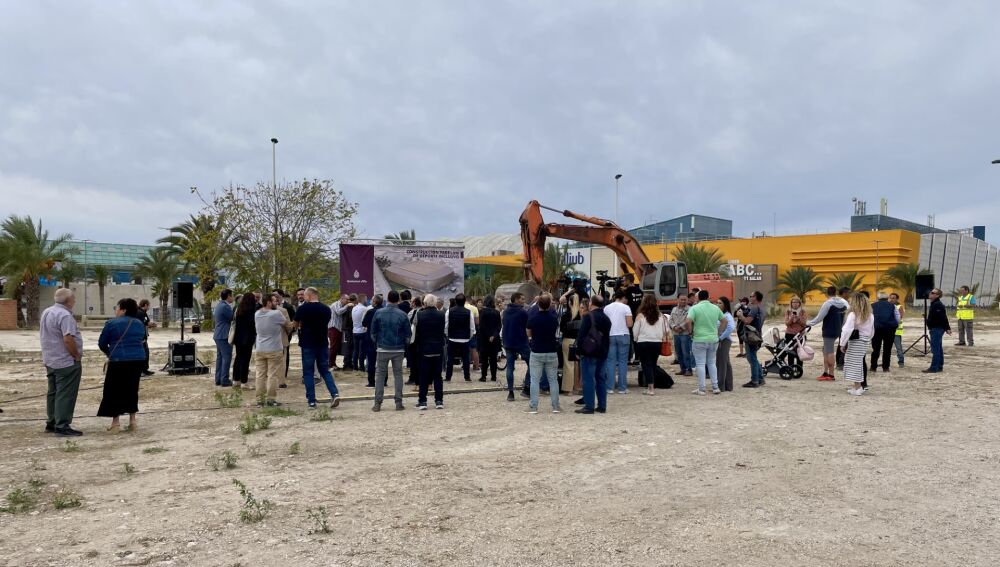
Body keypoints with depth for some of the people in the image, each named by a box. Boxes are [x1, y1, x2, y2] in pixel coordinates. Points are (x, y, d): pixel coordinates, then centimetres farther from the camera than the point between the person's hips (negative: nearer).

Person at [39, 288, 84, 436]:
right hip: (66, 362, -10)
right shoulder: (65, 315, -20)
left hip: (50, 361, 10)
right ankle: (62, 426, -3)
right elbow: (68, 339, -27)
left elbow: (43, 335, 20)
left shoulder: (46, 312, 12)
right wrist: (77, 356, -15)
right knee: (65, 395, -5)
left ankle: (51, 423, 26)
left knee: (52, 393, 17)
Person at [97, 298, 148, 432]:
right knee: (132, 389, 14)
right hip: (138, 359, 5)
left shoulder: (112, 323, -5)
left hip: (119, 361, -5)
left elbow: (102, 343, 3)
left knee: (115, 390, 6)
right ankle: (132, 420, 15)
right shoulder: (140, 323, 10)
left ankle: (115, 422, 6)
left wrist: (110, 353, 22)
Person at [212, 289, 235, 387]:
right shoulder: (226, 306, -17)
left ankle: (218, 379, 15)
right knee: (227, 357, -6)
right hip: (224, 336, -10)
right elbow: (233, 318, -13)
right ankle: (224, 380, -5)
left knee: (220, 357, 12)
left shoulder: (218, 306, 15)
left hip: (218, 335, 10)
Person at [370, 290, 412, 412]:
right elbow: (407, 334, -1)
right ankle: (399, 403, 7)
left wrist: (376, 344, 15)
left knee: (380, 375, 7)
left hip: (382, 349, 0)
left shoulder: (378, 313, -3)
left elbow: (373, 332, 2)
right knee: (398, 375, 8)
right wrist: (405, 347, 13)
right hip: (398, 350, 0)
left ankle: (377, 403, 5)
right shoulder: (402, 315, -6)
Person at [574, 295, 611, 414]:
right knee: (601, 379, 10)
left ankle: (589, 406, -5)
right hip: (603, 353, 7)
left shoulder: (589, 316, -10)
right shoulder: (606, 319, 13)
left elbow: (582, 334, -14)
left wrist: (578, 350, -8)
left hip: (589, 353, -7)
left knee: (588, 379, -4)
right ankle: (602, 406, 13)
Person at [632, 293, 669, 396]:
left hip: (643, 343, -3)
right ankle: (652, 386, 21)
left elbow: (635, 331, -3)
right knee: (653, 364, 15)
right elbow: (666, 331, 6)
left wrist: (636, 340, 15)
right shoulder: (661, 316, -1)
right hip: (657, 343, 3)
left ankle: (650, 387, -7)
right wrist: (662, 338, 22)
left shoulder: (640, 316, -9)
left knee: (646, 365, 1)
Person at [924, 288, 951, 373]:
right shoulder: (933, 304, 17)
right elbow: (944, 318, 21)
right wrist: (947, 327, 20)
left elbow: (943, 318, -21)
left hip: (937, 329, -11)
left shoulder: (938, 305, -16)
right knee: (939, 349, 13)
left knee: (935, 349, -11)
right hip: (935, 329, 11)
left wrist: (947, 328, -23)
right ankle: (939, 366, 19)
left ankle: (934, 368, -12)